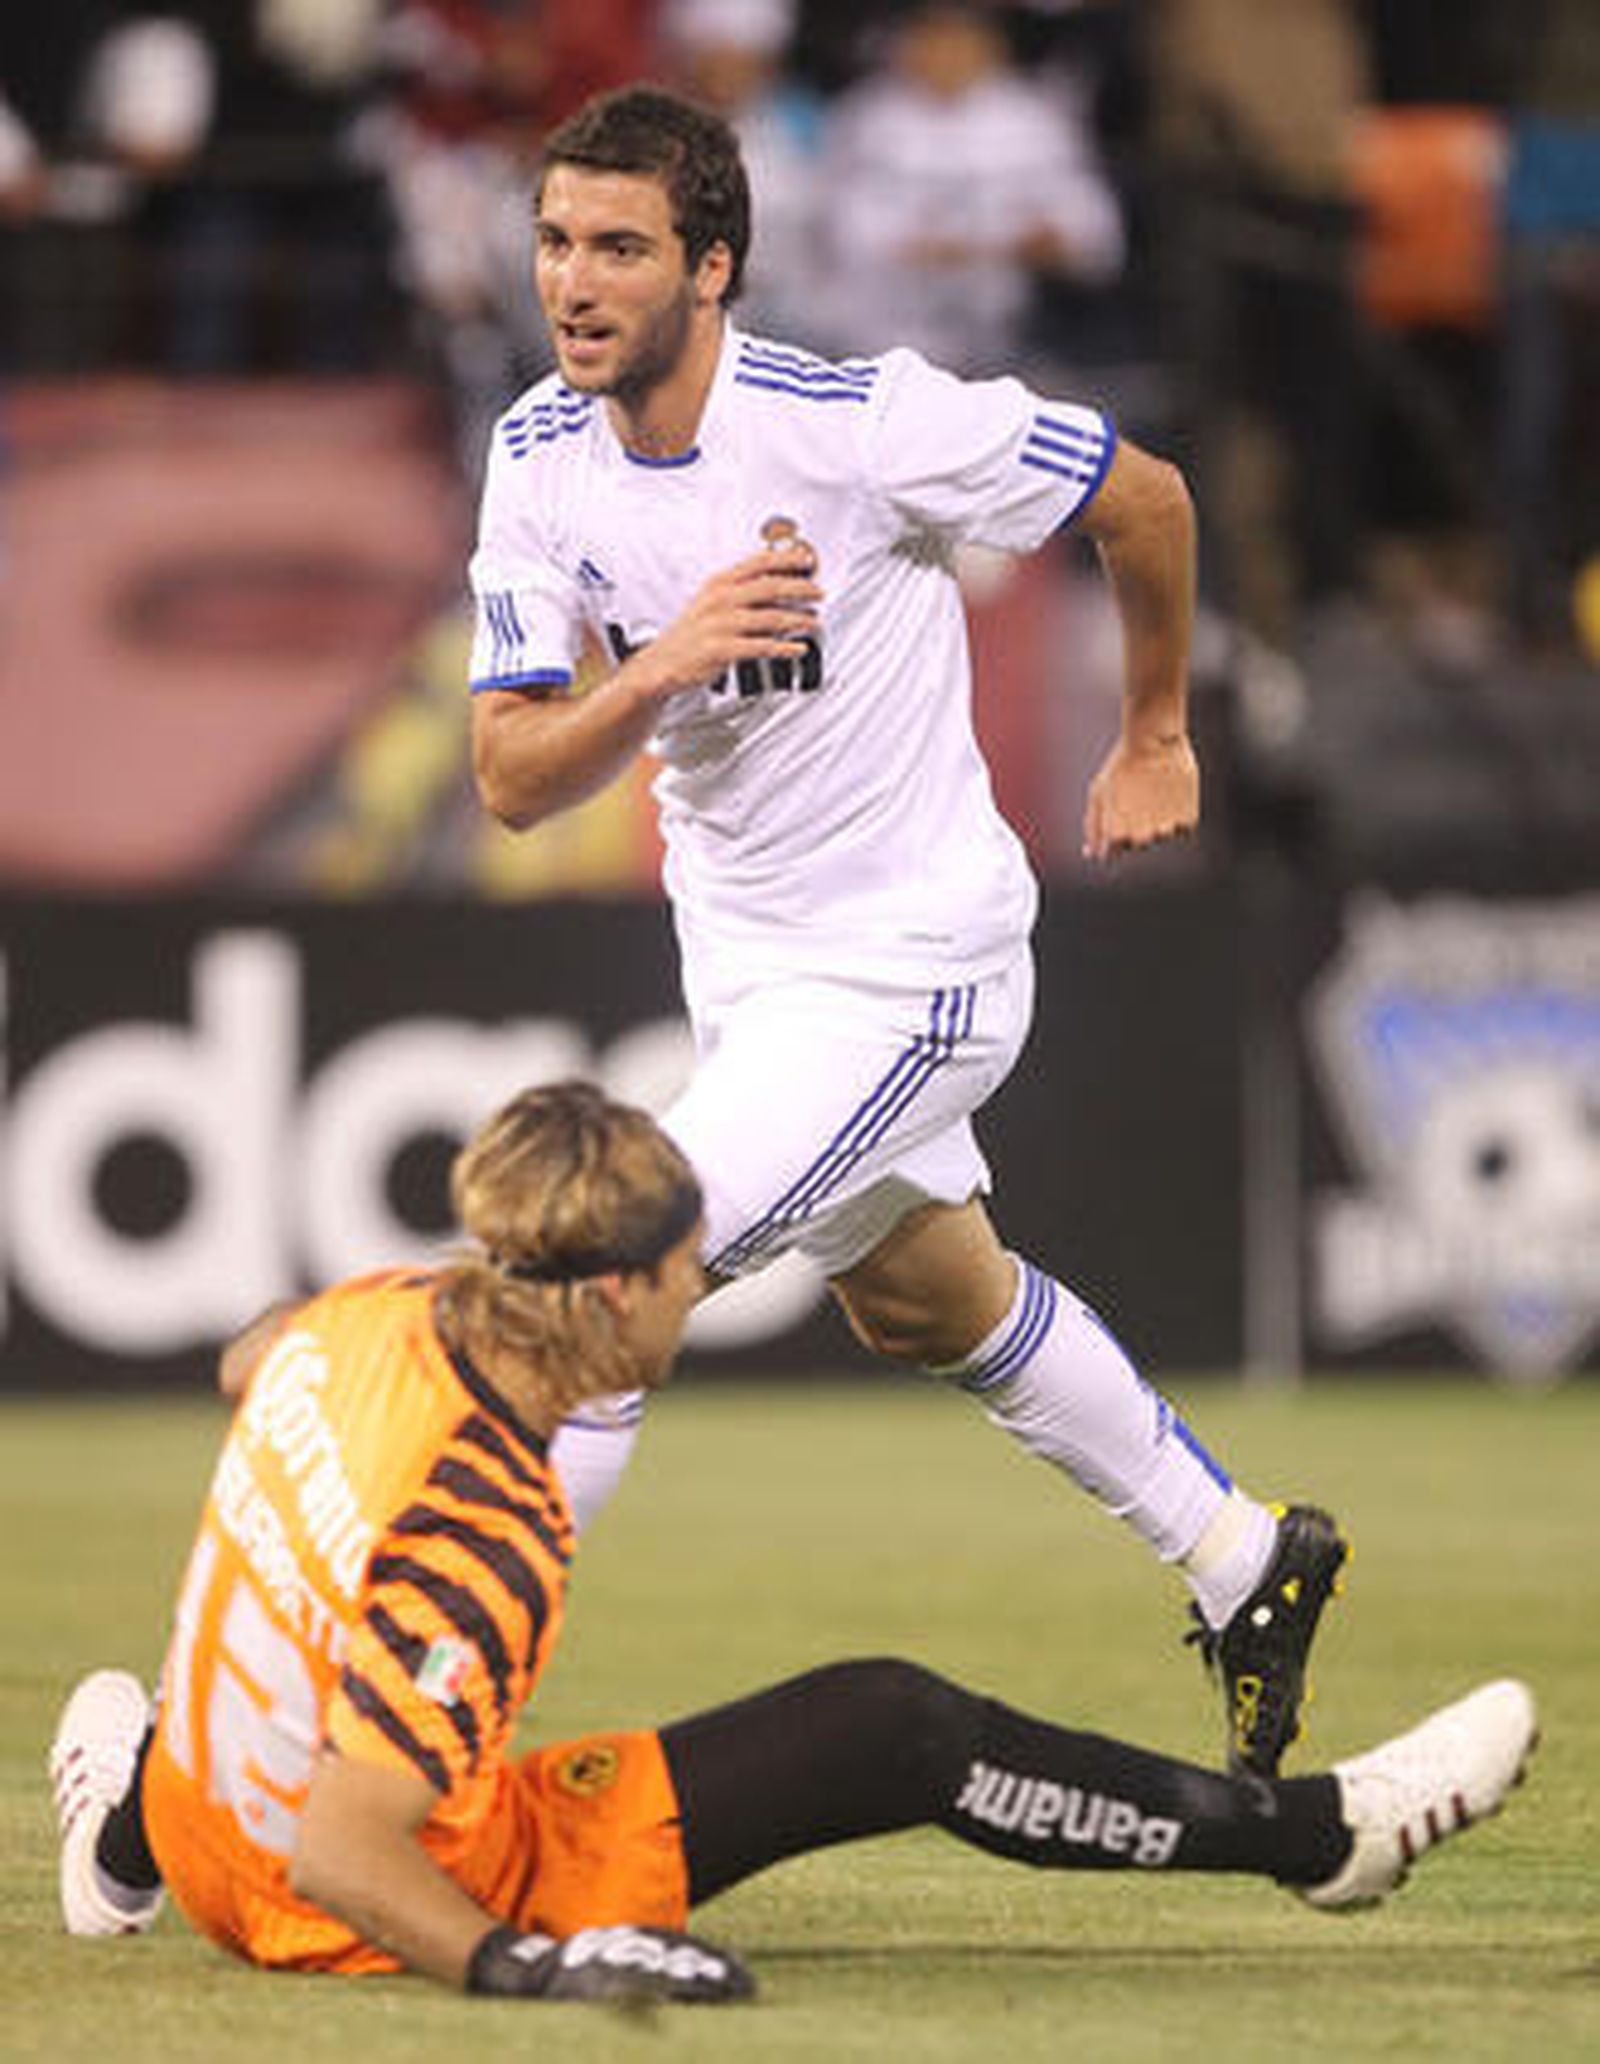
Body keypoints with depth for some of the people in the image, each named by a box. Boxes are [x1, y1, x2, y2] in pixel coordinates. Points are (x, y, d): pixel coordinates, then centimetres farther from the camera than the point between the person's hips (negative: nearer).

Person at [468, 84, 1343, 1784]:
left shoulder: (858, 424, -25)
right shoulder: (538, 458, -8)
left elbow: (1143, 499, -9)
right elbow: (514, 779, -10)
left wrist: (1154, 734, 6)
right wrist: (662, 667, -30)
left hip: (911, 960, -8)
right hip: (740, 958, 8)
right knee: (928, 1303, 26)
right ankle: (1245, 1565, 46)